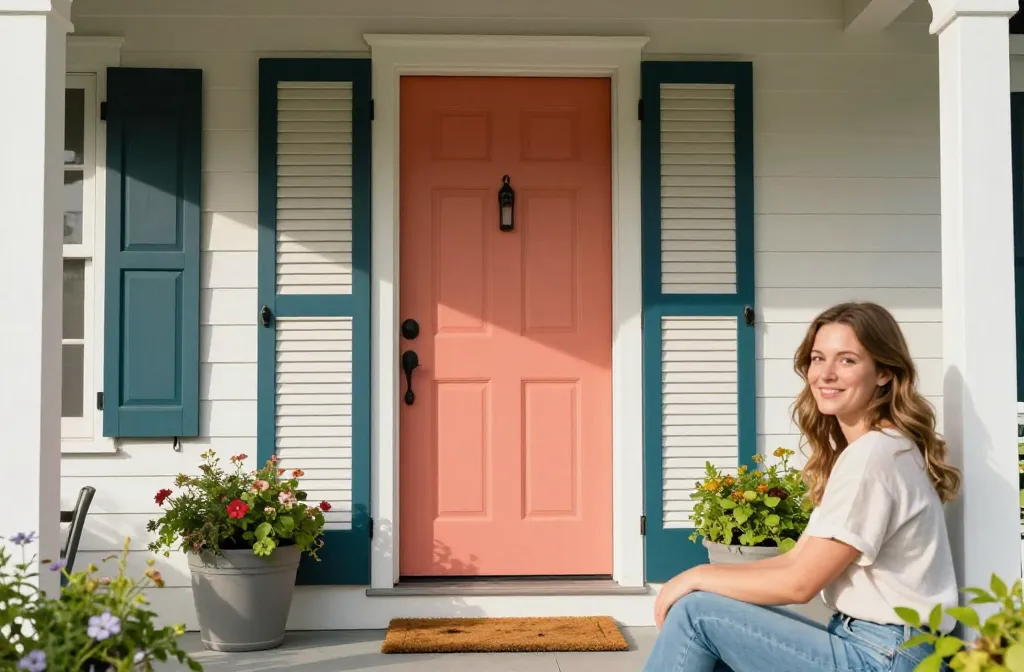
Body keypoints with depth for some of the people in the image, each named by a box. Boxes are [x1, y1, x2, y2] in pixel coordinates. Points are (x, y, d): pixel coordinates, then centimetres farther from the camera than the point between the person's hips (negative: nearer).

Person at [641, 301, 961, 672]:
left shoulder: (873, 455, -18)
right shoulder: (861, 450, 14)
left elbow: (800, 582, -16)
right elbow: (798, 558, 10)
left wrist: (700, 576, -6)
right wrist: (703, 578, -1)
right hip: (866, 642, 9)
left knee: (696, 611, -10)